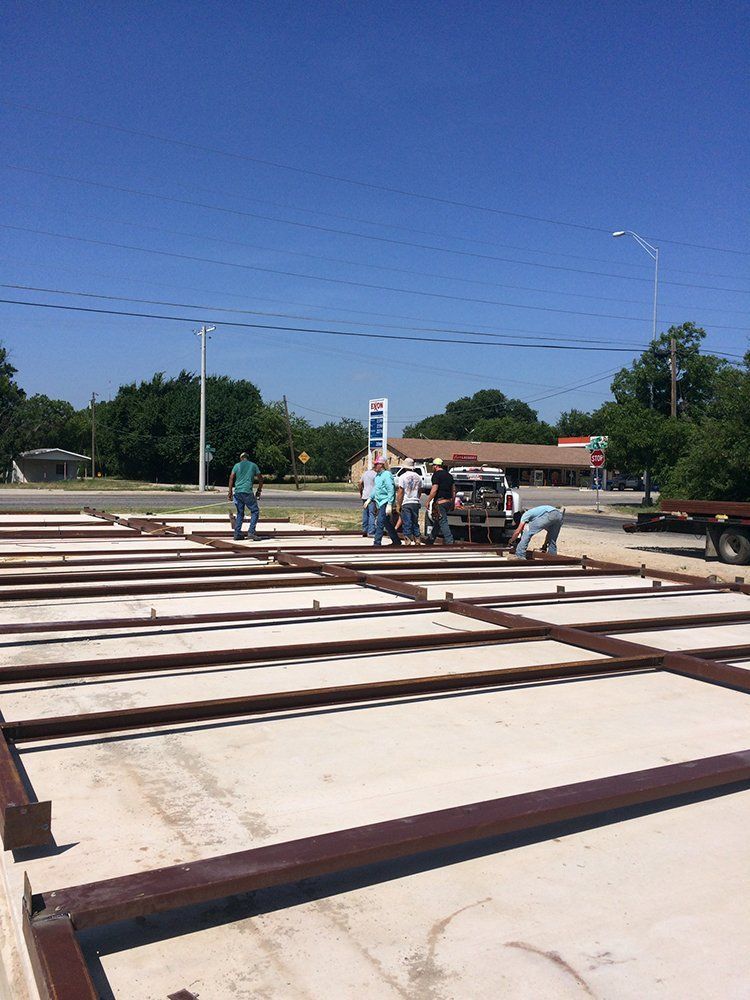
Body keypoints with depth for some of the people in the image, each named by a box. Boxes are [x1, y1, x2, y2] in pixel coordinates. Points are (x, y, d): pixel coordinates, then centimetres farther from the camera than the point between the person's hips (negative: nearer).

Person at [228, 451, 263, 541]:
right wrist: (259, 491, 20)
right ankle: (251, 532, -8)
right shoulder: (253, 465, 11)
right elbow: (260, 479, 11)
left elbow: (231, 478, 4)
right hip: (247, 492, -3)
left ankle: (237, 534, 9)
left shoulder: (237, 465, 13)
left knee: (240, 513, 13)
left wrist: (230, 491, 4)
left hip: (237, 492, 3)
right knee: (255, 511, 5)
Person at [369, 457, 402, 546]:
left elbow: (391, 490, -18)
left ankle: (377, 543, -10)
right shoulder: (377, 476, 14)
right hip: (379, 503, 9)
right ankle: (396, 541, 24)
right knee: (387, 523, 14)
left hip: (385, 503, -9)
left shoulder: (386, 475, -13)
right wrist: (370, 498, 17)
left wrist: (389, 504, -23)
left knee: (380, 522, -12)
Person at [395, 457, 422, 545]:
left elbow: (400, 492, -10)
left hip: (406, 503, -5)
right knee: (415, 523, 14)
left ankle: (408, 542, -4)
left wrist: (398, 505, -6)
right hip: (416, 503, 5)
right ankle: (417, 541, 15)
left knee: (407, 524, -2)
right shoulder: (418, 477, 8)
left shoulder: (403, 477, -8)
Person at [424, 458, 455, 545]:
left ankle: (449, 542, -14)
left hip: (440, 502, -9)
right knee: (437, 522, 18)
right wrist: (453, 502, 23)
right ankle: (430, 540, 29)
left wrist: (428, 501, -10)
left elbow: (434, 490, -18)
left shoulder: (436, 475, -10)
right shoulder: (449, 475, 16)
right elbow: (453, 490, 18)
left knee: (443, 522, -8)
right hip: (448, 501, 9)